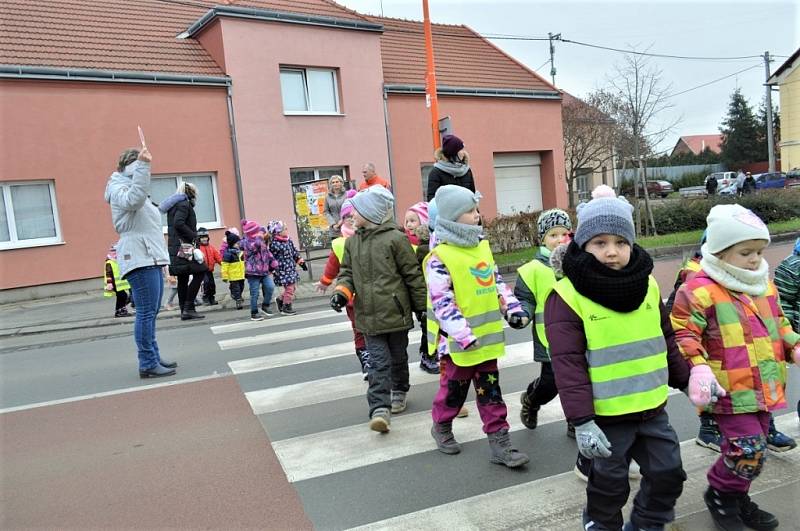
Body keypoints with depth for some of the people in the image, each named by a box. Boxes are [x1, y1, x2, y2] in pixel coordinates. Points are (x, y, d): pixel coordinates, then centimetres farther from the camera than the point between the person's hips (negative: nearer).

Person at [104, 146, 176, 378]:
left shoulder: (133, 187, 28)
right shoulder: (119, 188, -4)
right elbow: (133, 199, -28)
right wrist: (143, 165, -32)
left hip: (151, 257, 10)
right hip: (139, 258, -10)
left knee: (150, 312, 11)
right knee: (146, 312, -11)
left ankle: (154, 358, 17)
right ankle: (148, 364, -9)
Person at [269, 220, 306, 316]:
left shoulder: (288, 240, 7)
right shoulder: (274, 244, -16)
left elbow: (295, 252, 16)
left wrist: (301, 262, 17)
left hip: (292, 268, 8)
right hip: (283, 270, -8)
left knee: (292, 287, 13)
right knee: (289, 288, -6)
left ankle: (280, 299, 33)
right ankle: (286, 307, 9)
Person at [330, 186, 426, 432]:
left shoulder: (395, 238, -11)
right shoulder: (351, 242, 6)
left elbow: (413, 274, -6)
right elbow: (347, 272, 12)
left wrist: (421, 306, -1)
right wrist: (342, 291, -11)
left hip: (395, 312, -3)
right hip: (368, 315, 3)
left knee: (398, 357, 16)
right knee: (378, 361, -1)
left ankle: (398, 392, 39)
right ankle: (380, 408, -2)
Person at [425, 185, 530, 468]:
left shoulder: (482, 246, 6)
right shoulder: (440, 257, -18)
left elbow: (497, 281, 16)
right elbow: (442, 301, -22)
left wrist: (512, 307, 7)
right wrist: (462, 334, -27)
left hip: (487, 336, 6)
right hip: (457, 341, -6)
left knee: (490, 390, 11)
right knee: (454, 388, 13)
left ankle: (499, 441, 20)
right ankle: (441, 427, 39)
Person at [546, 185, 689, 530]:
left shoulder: (647, 284, 1)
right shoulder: (568, 295, -18)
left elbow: (666, 339, 14)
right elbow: (567, 362, -19)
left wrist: (687, 380, 17)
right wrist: (581, 420, -21)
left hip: (653, 409, 6)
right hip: (606, 416, -5)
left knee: (669, 473, 17)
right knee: (609, 483, 11)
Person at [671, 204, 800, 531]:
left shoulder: (765, 284, 10)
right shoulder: (699, 291, -16)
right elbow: (683, 334, -15)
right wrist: (698, 368, -26)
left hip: (764, 388, 8)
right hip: (729, 390, -8)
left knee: (753, 449, 17)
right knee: (749, 451, -8)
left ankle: (738, 498, 37)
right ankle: (720, 495, 18)